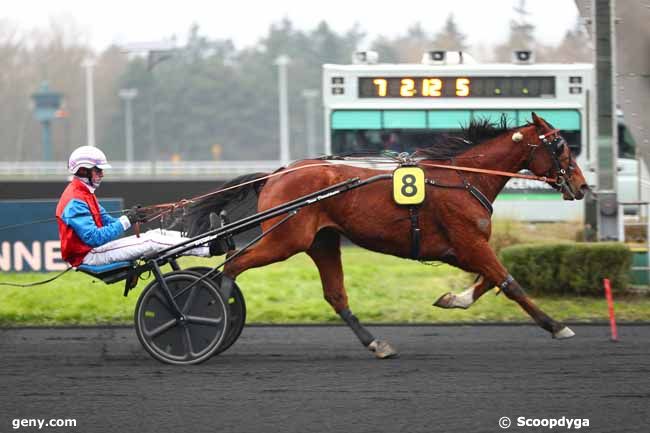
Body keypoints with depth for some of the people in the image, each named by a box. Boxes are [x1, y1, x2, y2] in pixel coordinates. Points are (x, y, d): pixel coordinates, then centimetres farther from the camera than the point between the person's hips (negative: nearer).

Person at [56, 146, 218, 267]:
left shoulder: (85, 193, 16)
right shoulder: (75, 200, -18)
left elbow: (106, 221, 15)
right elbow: (93, 238, -26)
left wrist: (131, 218, -5)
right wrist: (126, 221, -23)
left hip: (95, 247, 10)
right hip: (88, 254, -10)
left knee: (157, 234, 2)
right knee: (151, 242, -16)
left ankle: (205, 241, -2)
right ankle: (209, 249, -16)